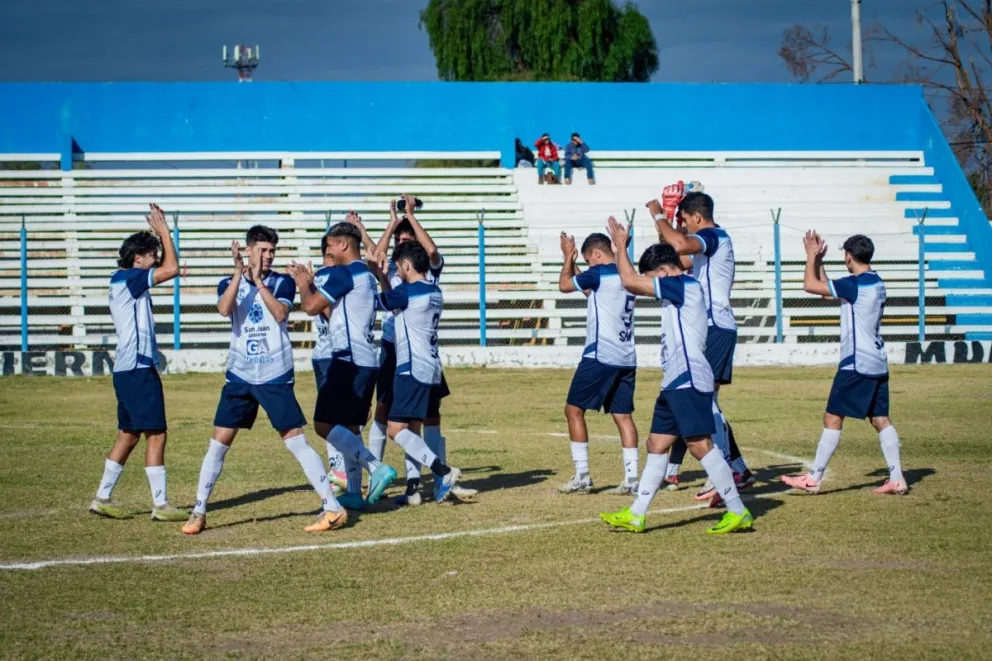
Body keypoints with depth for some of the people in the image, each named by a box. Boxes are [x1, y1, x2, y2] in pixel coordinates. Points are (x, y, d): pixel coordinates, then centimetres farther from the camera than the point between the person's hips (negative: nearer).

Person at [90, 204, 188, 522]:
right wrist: (164, 231, -11)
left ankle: (102, 498, 18)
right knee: (156, 434, -8)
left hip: (129, 370, 11)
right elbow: (172, 269, -19)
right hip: (137, 369, -11)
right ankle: (160, 505, -6)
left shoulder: (127, 281, 16)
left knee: (129, 434, 15)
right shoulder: (125, 278, -12)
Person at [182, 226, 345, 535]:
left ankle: (333, 508, -4)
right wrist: (239, 272, -21)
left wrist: (258, 280, -17)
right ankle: (199, 512, 11)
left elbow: (280, 313, -17)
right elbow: (224, 309, -15)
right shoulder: (230, 283, 6)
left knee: (296, 441, -6)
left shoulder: (282, 283, 2)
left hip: (276, 376, -2)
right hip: (240, 376, 2)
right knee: (218, 443, 1)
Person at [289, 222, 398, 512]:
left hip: (349, 360, -10)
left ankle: (377, 468, -20)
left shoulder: (345, 273, -10)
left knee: (324, 424, -11)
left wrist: (303, 284, 8)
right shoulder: (367, 276, 20)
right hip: (366, 361, 10)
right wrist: (310, 283, 25)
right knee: (349, 427, 15)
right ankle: (354, 493, 14)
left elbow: (311, 306, -11)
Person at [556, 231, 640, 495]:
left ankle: (582, 477, -1)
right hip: (626, 359, 8)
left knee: (574, 410, 2)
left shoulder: (600, 273, -10)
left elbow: (565, 285, 2)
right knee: (623, 415, 9)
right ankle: (631, 478, 0)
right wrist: (571, 261, 28)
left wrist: (568, 257, 17)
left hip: (600, 356, -8)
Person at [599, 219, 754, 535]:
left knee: (700, 445, -12)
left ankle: (738, 512, -9)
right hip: (675, 382, 11)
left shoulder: (684, 285, -11)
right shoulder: (678, 291, 18)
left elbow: (630, 281, -13)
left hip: (689, 381, -11)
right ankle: (636, 515, 17)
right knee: (656, 444, 12)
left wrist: (621, 245, -2)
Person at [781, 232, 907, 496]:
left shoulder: (855, 284, -15)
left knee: (833, 418, -4)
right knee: (880, 419, 9)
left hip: (856, 365, -9)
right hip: (878, 364, 9)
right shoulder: (877, 284, 13)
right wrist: (818, 260, 20)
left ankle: (814, 479, -1)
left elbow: (810, 285, -16)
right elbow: (826, 287, 24)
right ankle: (897, 479, 5)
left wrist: (811, 256, -2)